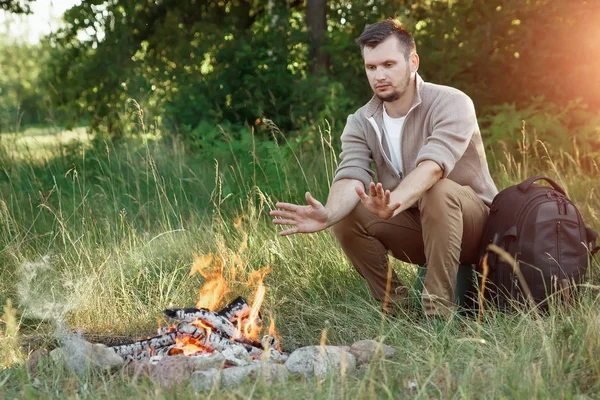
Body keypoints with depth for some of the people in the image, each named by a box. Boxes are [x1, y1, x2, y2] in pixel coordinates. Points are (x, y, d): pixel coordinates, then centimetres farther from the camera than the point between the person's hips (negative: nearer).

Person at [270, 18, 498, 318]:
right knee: (346, 215, -19)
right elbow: (351, 177, -22)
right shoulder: (361, 123, -5)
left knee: (438, 191, -36)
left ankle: (439, 309, -28)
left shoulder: (451, 104, -20)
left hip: (473, 223, -4)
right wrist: (328, 214, -46)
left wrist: (394, 202, -58)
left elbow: (432, 166, -38)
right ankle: (393, 303, -5)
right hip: (415, 228, 4)